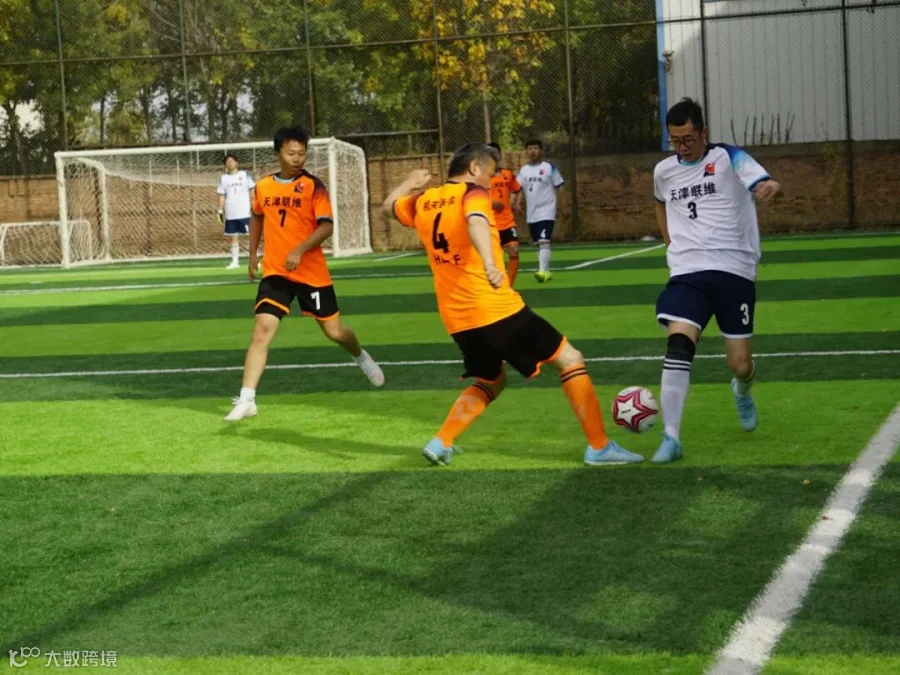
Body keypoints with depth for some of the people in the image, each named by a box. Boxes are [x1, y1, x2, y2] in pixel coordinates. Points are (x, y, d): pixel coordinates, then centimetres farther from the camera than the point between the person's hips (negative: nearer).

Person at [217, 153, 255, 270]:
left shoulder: (244, 175, 2)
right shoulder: (223, 179, 7)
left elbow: (251, 192, 5)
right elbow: (222, 196, 9)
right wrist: (220, 211, 1)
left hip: (245, 212, -2)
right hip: (230, 215, 2)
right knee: (234, 238, 6)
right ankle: (235, 262, 11)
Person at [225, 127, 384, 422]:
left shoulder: (313, 186, -9)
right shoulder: (263, 186, 4)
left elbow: (327, 226, -17)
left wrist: (299, 250, -29)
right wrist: (252, 256, 22)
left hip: (312, 273, -2)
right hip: (275, 273, 2)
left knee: (334, 331, 10)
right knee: (262, 330, -14)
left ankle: (361, 358, 45)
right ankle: (246, 400, -15)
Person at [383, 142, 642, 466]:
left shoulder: (423, 203, 11)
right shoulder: (472, 193, -8)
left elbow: (389, 206, 32)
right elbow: (475, 222, -31)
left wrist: (411, 182, 49)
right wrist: (490, 264, -46)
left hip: (457, 319, 8)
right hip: (497, 310, -7)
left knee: (490, 382, 29)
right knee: (570, 360, 3)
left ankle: (440, 443, 15)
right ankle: (599, 446, 1)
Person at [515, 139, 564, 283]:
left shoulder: (550, 168, -5)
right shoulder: (523, 170, 7)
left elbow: (558, 188, 0)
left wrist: (558, 206, -2)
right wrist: (516, 202, -13)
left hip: (546, 211, -5)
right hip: (531, 213, 5)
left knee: (544, 241, -18)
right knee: (538, 243, 12)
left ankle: (542, 272, -24)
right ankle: (546, 271, 23)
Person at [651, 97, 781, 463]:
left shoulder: (728, 158, -4)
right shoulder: (664, 171, 10)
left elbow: (760, 184, -23)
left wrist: (769, 187, -47)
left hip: (733, 269, -2)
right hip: (688, 272, 2)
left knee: (741, 364, 1)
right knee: (678, 344, -21)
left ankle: (742, 391, 41)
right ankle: (671, 438, -18)